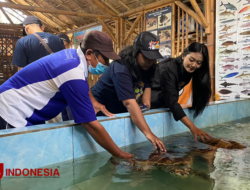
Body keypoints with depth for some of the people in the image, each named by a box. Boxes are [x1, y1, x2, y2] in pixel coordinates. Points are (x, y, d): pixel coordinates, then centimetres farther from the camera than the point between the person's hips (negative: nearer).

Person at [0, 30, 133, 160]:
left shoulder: (73, 54, -3)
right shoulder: (73, 74, -31)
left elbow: (82, 91, 17)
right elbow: (90, 124, -29)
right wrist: (120, 155, -20)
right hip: (12, 109, -9)